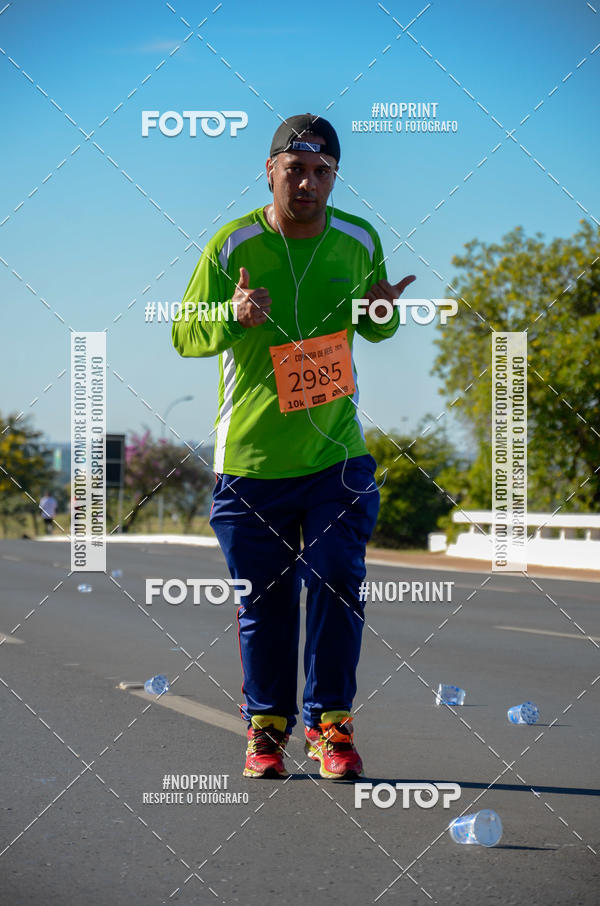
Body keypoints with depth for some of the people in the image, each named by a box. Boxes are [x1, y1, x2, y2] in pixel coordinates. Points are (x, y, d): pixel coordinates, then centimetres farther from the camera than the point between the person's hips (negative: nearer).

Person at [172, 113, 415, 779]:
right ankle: (266, 724, 21)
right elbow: (184, 333, -2)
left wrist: (383, 314, -8)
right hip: (250, 456, -1)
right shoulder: (232, 245, -6)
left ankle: (329, 722, 8)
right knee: (263, 600, 5)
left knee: (336, 587, -6)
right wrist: (231, 316, -23)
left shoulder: (360, 242, 2)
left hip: (337, 453, 1)